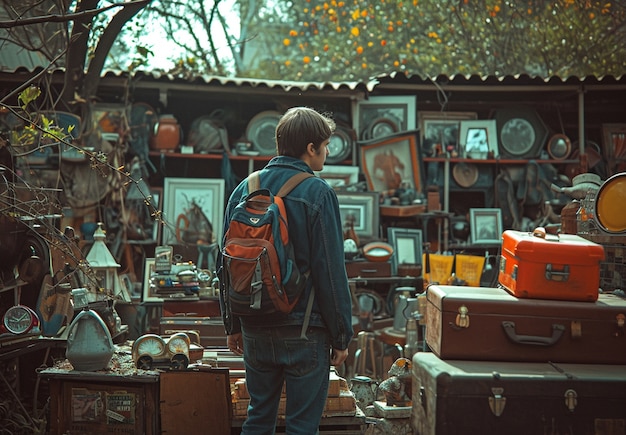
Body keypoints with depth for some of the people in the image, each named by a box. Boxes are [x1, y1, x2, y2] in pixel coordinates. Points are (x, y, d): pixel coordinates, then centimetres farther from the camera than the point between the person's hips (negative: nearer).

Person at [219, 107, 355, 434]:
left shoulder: (245, 189, 5)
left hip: (255, 330, 6)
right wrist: (341, 336, -6)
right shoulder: (317, 193, -12)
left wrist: (233, 325, 18)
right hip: (304, 332, -6)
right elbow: (331, 272, -13)